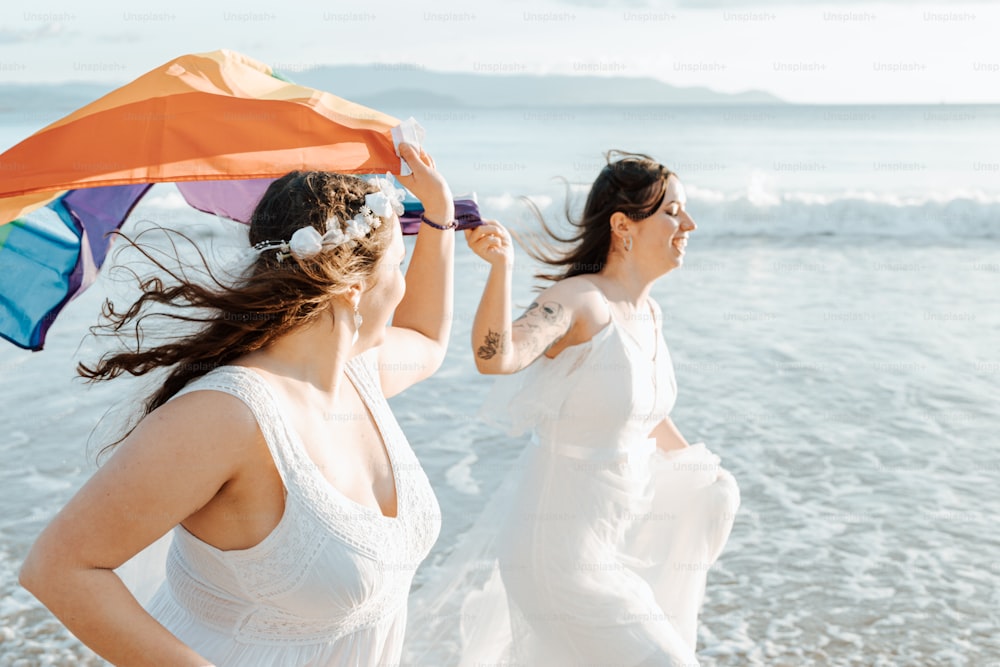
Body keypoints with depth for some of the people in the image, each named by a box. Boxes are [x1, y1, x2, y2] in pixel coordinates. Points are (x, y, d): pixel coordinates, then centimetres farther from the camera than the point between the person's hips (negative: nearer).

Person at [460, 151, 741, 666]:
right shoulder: (578, 300, -20)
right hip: (560, 545, -8)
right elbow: (496, 357, -40)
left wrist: (701, 471, 32)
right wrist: (501, 266, -54)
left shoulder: (649, 313, 5)